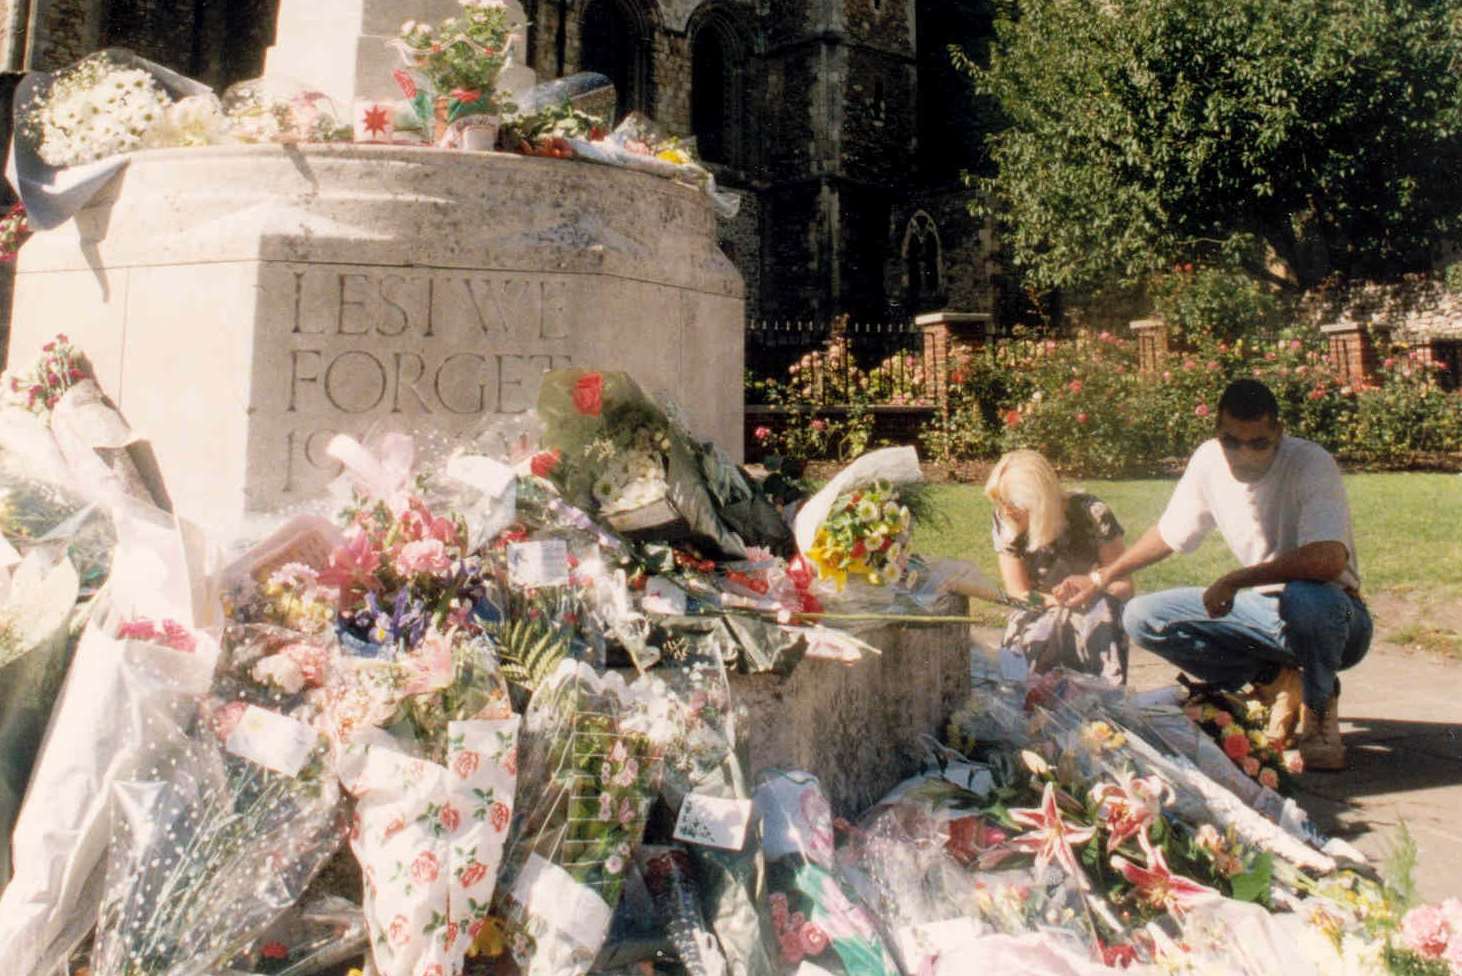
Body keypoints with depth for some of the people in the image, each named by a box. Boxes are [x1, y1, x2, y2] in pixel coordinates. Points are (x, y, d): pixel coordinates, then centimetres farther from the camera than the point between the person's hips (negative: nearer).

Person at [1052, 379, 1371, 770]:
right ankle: (1275, 683, 3)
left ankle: (1319, 707, -7)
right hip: (1263, 607, 6)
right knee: (1141, 617, -8)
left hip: (1332, 615, -5)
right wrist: (1100, 579, 15)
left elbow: (1329, 559, -37)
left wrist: (1234, 580, -34)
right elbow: (1169, 533, 11)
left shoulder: (1310, 463, -22)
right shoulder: (1209, 461, -5)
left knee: (1307, 599, -41)